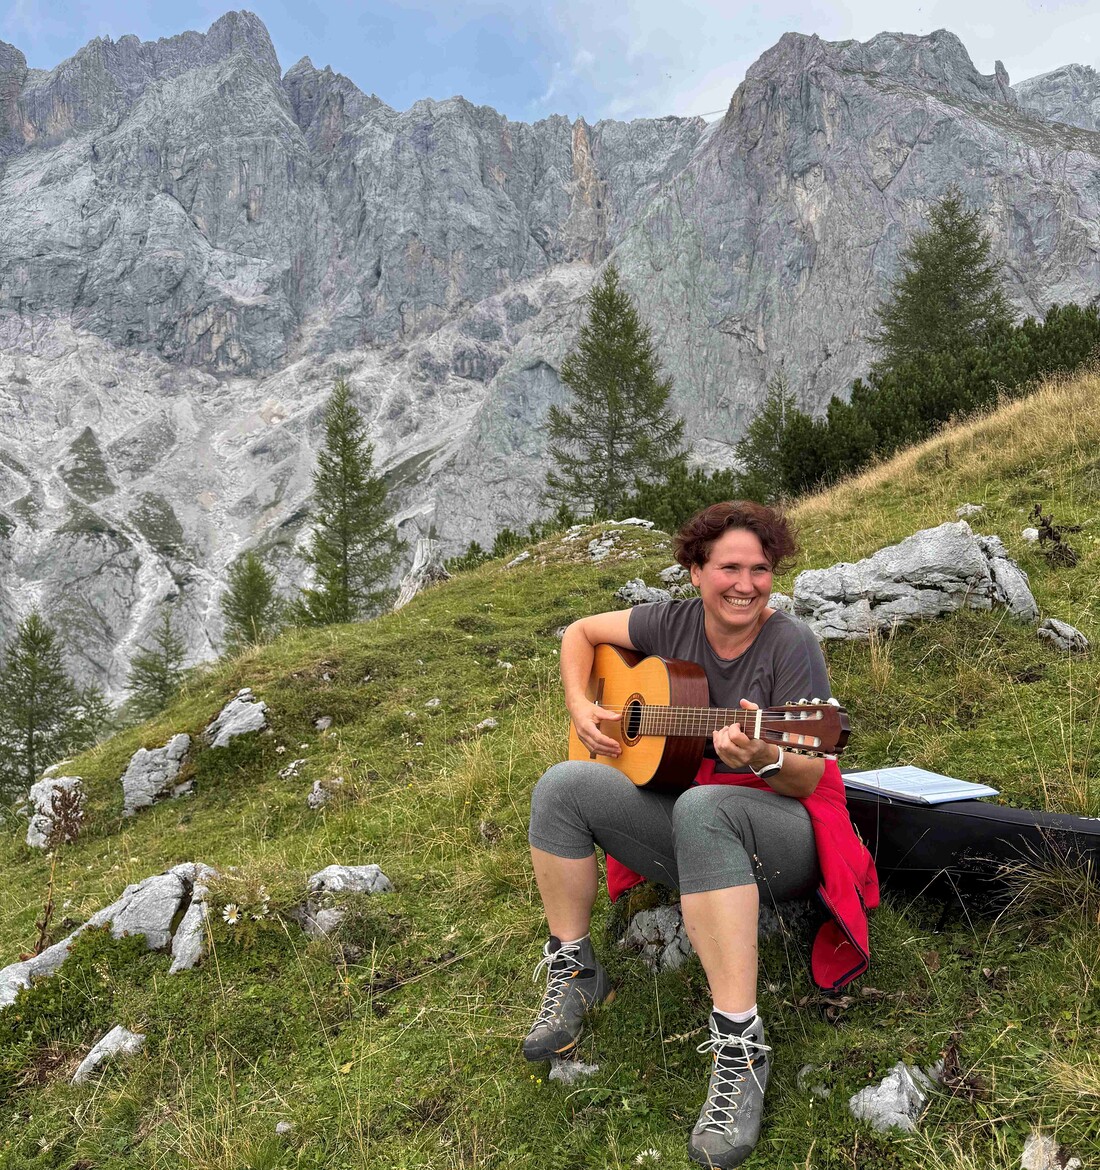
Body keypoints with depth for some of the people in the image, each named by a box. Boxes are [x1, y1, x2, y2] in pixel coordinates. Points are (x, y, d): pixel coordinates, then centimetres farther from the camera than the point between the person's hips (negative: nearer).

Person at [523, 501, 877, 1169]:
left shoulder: (789, 644, -15)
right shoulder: (674, 624, -1)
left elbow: (810, 775, -17)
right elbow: (581, 632, 13)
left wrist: (766, 760, -40)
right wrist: (580, 707, -2)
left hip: (781, 839, -5)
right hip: (687, 837, 5)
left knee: (702, 807, -40)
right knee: (562, 785, -13)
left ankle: (740, 1046, -34)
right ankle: (573, 972, 1)